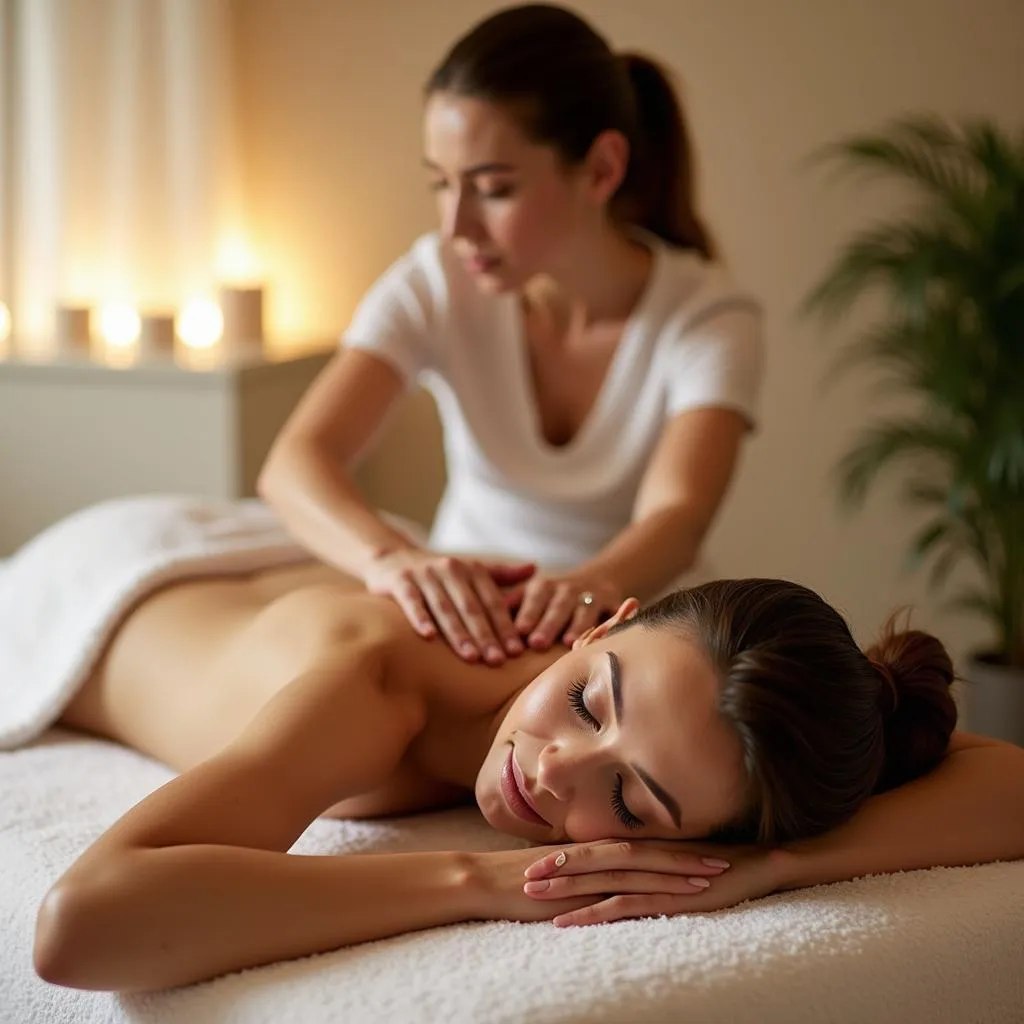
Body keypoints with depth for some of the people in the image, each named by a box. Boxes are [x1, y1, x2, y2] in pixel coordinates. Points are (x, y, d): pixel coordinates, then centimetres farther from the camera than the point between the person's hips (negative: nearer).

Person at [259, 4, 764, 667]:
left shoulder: (710, 318, -15)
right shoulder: (436, 284, -10)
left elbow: (678, 515, -31)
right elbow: (295, 463, -23)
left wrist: (597, 584, -55)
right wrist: (393, 556, -46)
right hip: (465, 625, 1)